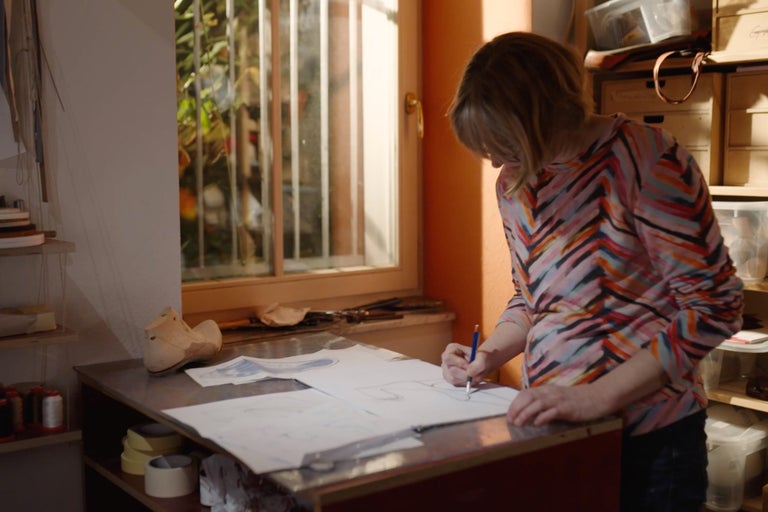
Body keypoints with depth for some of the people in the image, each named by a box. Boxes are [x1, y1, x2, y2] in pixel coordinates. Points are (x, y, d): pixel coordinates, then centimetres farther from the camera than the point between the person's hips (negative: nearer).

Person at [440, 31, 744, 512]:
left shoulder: (643, 157, -18)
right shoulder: (514, 183, 4)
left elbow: (715, 307, -18)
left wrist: (596, 397, -23)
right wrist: (486, 357, -2)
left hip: (647, 436, -6)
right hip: (550, 426, 6)